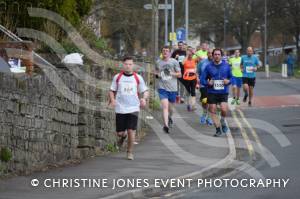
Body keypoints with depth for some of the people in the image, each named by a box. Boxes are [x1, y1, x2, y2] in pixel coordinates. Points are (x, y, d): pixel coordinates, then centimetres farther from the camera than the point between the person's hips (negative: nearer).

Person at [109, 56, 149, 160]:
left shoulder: (138, 78, 4)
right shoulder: (117, 77, 5)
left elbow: (145, 91, 10)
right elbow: (112, 91, 12)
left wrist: (144, 98, -11)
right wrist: (112, 100, -7)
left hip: (133, 108, -1)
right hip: (120, 108, 1)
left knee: (131, 131, -7)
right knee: (120, 132, 2)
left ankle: (130, 152, 9)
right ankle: (123, 136, 40)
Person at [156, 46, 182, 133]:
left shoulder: (174, 62, 1)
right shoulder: (158, 62, 6)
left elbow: (179, 74, 2)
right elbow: (156, 72, 23)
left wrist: (172, 73, -16)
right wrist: (157, 74, -1)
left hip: (172, 88, 1)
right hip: (162, 88, -1)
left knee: (170, 107, 15)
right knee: (165, 106, -17)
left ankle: (169, 118, 47)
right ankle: (166, 125, -23)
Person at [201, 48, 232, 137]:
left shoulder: (226, 66, 4)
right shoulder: (209, 67, 2)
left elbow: (231, 77, 13)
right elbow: (202, 79, 5)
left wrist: (228, 81, -8)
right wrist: (208, 83, -15)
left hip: (223, 92, -1)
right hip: (212, 92, 1)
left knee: (224, 109, -17)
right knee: (213, 111, 1)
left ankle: (222, 120, 16)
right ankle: (218, 129, 15)